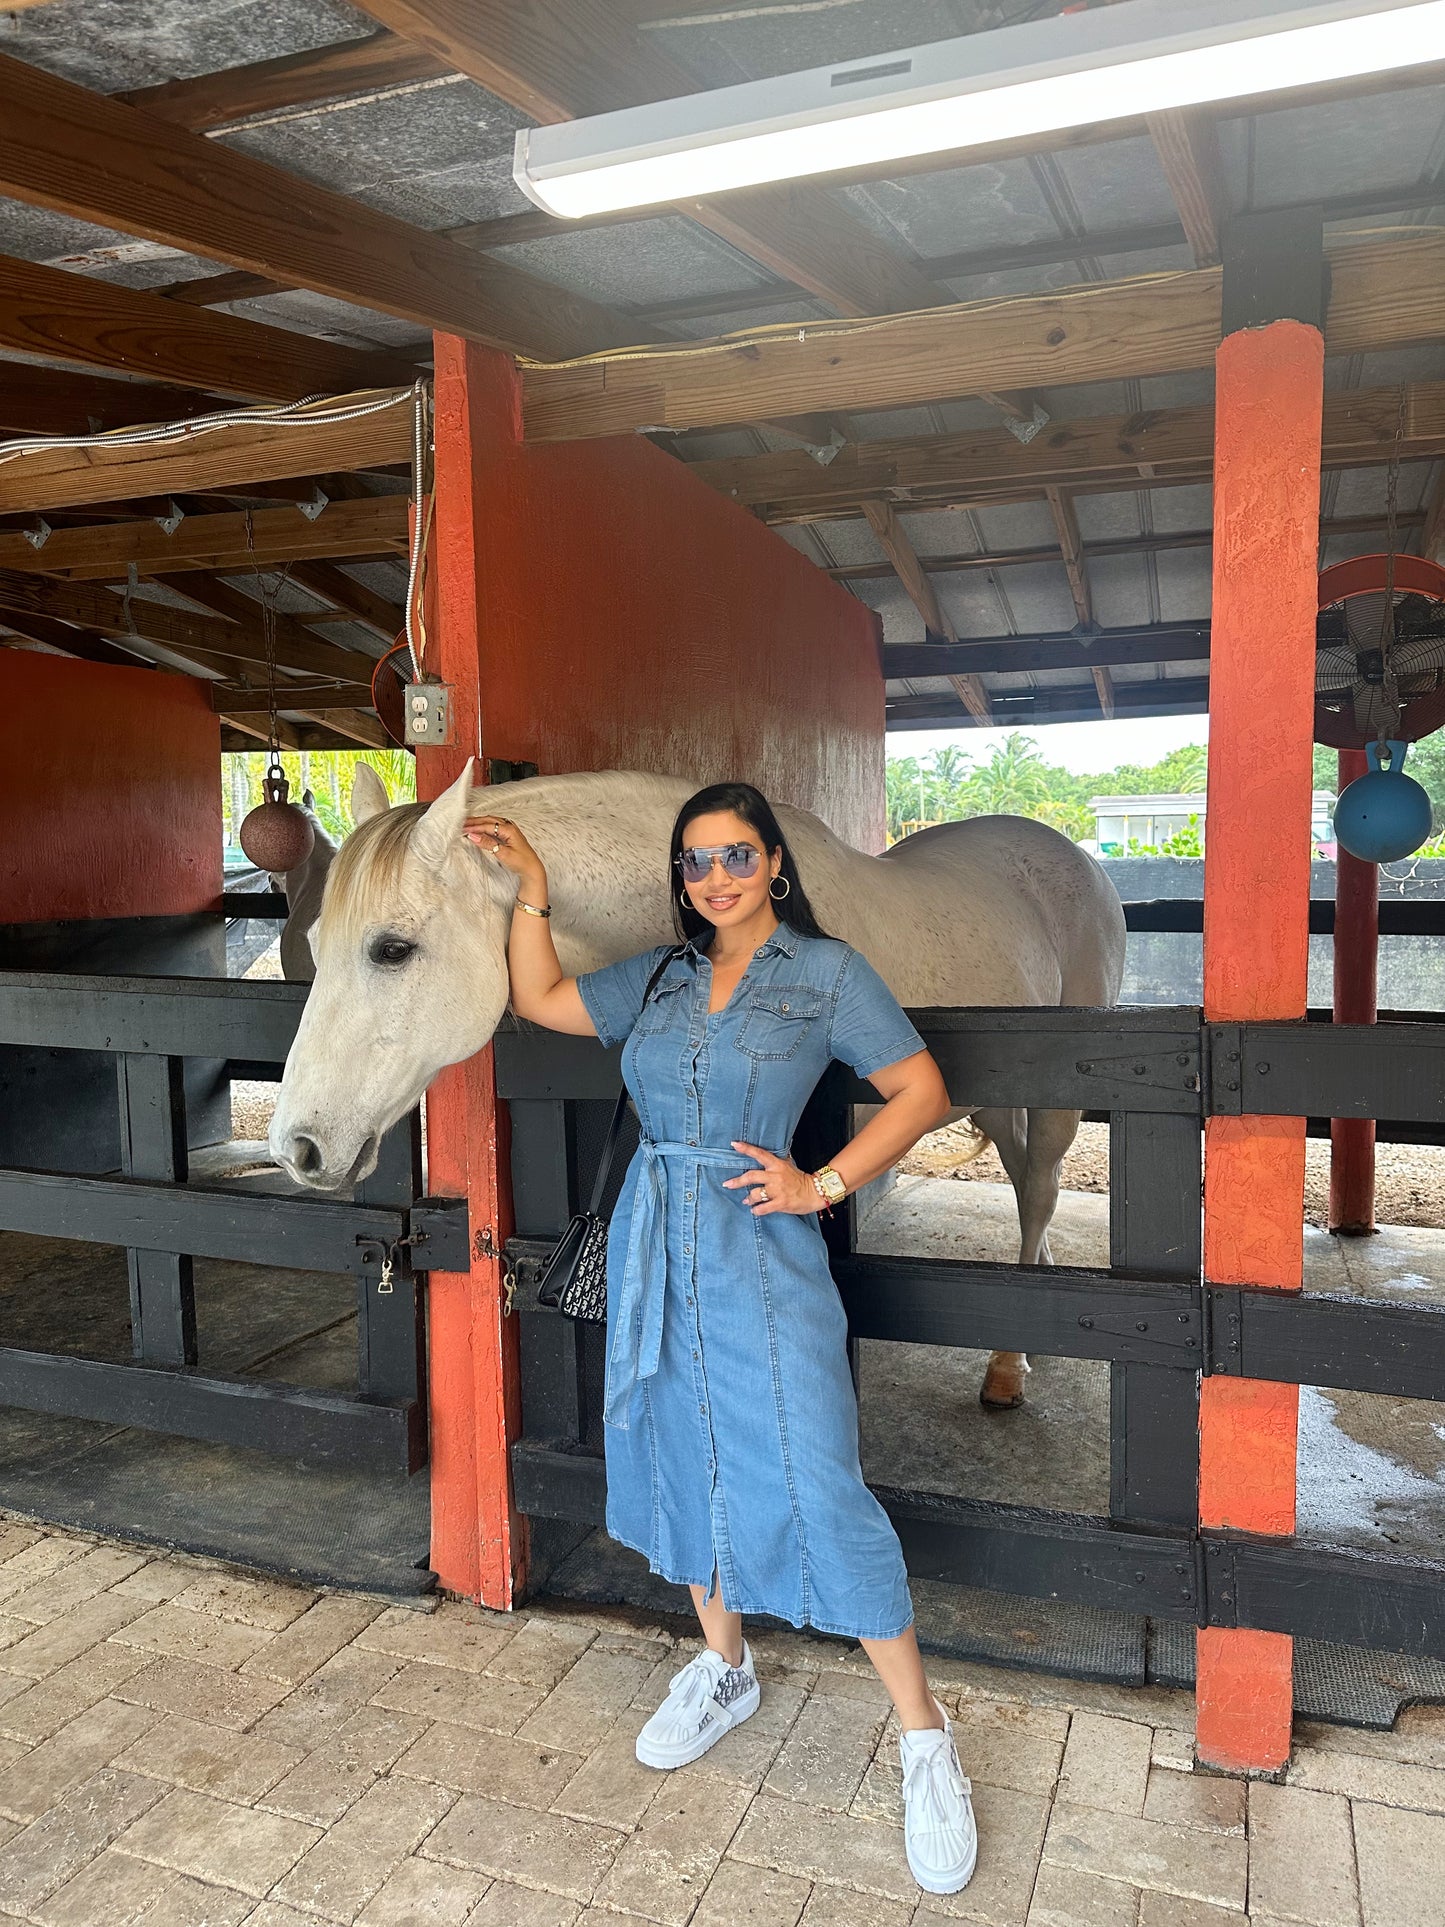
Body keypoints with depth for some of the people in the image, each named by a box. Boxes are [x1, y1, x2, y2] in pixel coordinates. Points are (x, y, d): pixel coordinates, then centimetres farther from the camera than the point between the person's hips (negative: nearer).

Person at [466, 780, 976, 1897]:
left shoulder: (827, 973, -4)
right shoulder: (659, 978, 9)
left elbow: (921, 1090, -5)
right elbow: (540, 999, 15)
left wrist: (821, 1185, -12)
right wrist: (531, 889, 7)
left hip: (762, 1251, -5)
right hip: (656, 1249, 6)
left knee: (817, 1491, -6)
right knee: (684, 1462, 17)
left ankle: (924, 1739, 11)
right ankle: (725, 1671, 40)